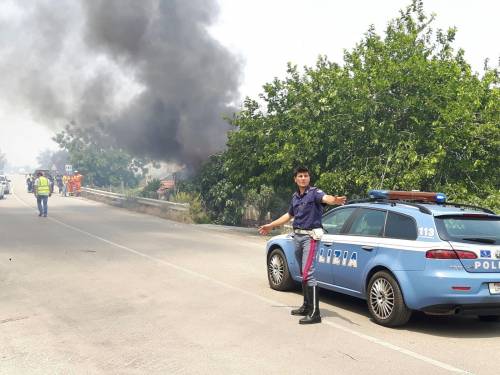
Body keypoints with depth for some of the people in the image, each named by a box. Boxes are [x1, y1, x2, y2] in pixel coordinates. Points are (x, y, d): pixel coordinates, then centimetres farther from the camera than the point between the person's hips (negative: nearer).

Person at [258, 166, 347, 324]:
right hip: (297, 236, 8)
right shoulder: (295, 197, 14)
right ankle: (306, 306, 26)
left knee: (308, 273, -14)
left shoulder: (314, 192, -8)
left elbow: (325, 198, -32)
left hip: (310, 236, -8)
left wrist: (335, 200, -56)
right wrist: (270, 226, 37)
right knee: (304, 274, 15)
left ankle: (315, 313, -13)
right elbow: (289, 215, 29)